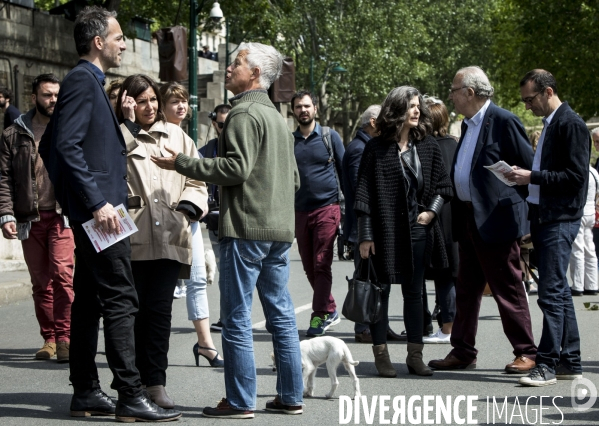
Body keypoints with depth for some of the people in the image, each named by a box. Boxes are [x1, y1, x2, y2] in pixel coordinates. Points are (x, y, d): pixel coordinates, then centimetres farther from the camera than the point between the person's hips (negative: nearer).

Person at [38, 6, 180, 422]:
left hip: (92, 213, 11)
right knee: (121, 300, -10)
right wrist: (96, 202, -23)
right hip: (99, 211, -11)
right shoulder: (83, 80, -12)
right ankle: (131, 396, -9)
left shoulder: (90, 82, 19)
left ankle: (86, 392, 16)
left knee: (89, 302, 11)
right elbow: (66, 146, -22)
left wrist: (70, 197, 22)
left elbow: (50, 146, 25)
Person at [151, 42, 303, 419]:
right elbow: (294, 178, 21)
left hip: (246, 228, -9)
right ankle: (291, 397, 14)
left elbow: (236, 168, -18)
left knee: (237, 318, -4)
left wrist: (181, 163, -12)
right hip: (279, 228, 9)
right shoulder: (277, 116, 19)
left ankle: (240, 401, -2)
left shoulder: (245, 114, -10)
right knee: (281, 315, 11)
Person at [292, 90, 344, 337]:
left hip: (327, 208, -4)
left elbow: (344, 171, 6)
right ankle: (330, 311, 19)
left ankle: (320, 315, -3)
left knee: (321, 265, -8)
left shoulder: (330, 136, 3)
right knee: (309, 267, 7)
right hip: (300, 211, 4)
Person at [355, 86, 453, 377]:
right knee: (381, 290, 3)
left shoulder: (427, 146, 6)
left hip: (417, 230, 4)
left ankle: (415, 355, 15)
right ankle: (381, 355, 10)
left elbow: (443, 185, 15)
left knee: (414, 292, 9)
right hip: (384, 231, -4)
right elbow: (364, 193, -6)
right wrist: (365, 236, -10)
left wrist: (432, 211, -2)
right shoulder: (376, 148, -6)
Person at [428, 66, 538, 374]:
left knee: (508, 289, -3)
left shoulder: (503, 122, -12)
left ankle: (525, 352, 6)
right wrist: (458, 212, 12)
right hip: (469, 219, 9)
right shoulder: (468, 124, 15)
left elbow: (530, 170, -11)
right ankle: (463, 352, 20)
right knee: (466, 289, 13)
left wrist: (513, 204, -8)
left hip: (495, 221, -9)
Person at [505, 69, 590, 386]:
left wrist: (532, 177, -18)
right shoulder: (549, 124, 17)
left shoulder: (570, 125, -11)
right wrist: (524, 175, 5)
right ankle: (570, 362, 17)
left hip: (560, 220, -10)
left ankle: (547, 364, -8)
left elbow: (576, 176, -17)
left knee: (551, 293, -10)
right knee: (558, 292, 12)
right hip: (543, 217, 10)